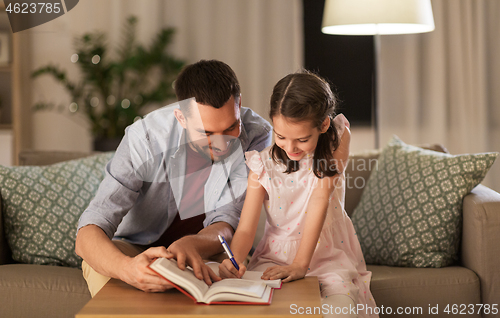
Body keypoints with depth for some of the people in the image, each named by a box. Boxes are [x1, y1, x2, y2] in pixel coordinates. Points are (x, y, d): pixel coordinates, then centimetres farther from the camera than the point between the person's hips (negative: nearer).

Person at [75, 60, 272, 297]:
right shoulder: (145, 138, -23)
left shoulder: (256, 135, -20)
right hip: (136, 248, 0)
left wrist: (190, 245, -47)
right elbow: (86, 237, -29)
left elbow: (227, 226, -23)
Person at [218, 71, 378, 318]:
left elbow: (321, 198, -19)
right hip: (276, 255, 2)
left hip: (330, 255, -1)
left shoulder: (337, 138, -10)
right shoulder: (262, 162, -8)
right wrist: (234, 261, -34)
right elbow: (245, 229, -10)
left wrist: (300, 264, -26)